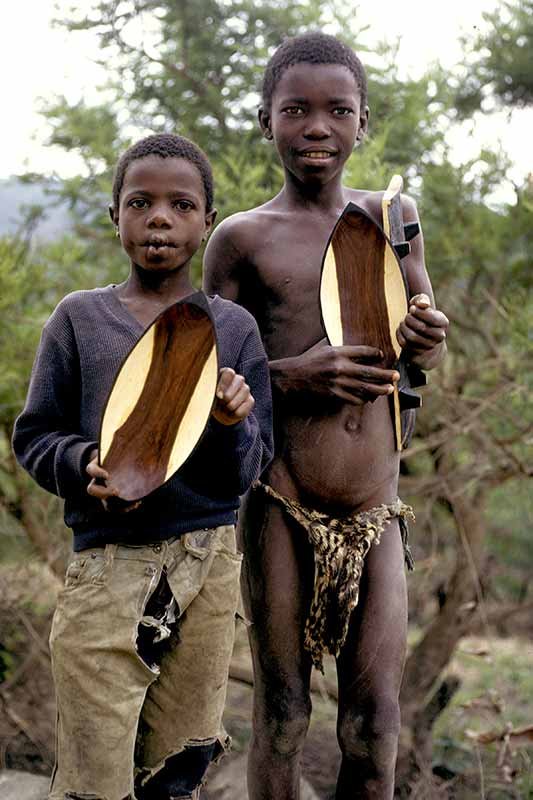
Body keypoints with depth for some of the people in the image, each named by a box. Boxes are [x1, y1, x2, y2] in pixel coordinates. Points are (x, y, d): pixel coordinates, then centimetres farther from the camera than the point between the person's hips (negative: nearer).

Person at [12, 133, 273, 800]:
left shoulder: (234, 327, 6)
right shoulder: (79, 319, 4)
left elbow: (249, 473, 5)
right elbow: (33, 437, 7)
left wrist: (232, 427, -16)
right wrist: (85, 465, -13)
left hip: (209, 565, 2)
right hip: (107, 566, -1)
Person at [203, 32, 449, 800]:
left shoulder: (392, 216, 11)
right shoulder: (242, 238, 1)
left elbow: (429, 347, 20)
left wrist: (427, 335, -5)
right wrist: (295, 375, -16)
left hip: (375, 512, 3)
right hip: (281, 507, -2)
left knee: (375, 723, 0)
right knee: (280, 715, 4)